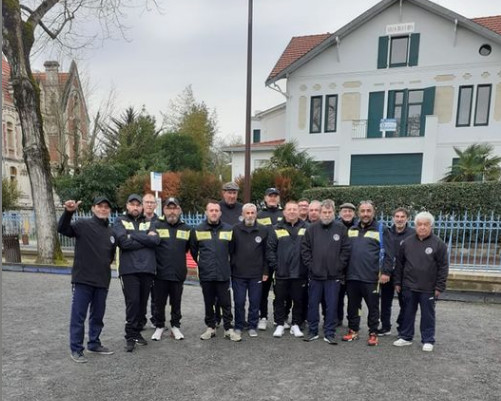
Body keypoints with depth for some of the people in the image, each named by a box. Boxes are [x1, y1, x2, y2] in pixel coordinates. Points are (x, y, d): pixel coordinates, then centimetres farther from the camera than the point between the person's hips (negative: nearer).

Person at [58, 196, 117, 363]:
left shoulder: (111, 232, 12)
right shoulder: (83, 224, -5)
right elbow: (62, 229, -21)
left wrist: (106, 265, 13)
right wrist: (68, 212, -35)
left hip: (102, 281, 6)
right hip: (83, 279, -5)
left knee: (98, 315, 16)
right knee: (78, 316, 2)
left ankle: (94, 344, 31)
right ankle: (76, 349, 15)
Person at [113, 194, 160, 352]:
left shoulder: (148, 223, 14)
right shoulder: (120, 222, 5)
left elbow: (156, 240, -6)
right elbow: (124, 242, -13)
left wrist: (133, 235, -10)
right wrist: (146, 239, -8)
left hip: (147, 269, 4)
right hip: (129, 269, -3)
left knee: (143, 303, 10)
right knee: (132, 302, -7)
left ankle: (137, 332, 25)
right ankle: (130, 336, 6)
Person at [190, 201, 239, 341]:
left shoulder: (228, 229, -1)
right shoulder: (198, 230, -1)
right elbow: (193, 249, 13)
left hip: (223, 274, 0)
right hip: (206, 274, 1)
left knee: (226, 303, 5)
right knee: (209, 303, 13)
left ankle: (228, 329, 17)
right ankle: (210, 327, 26)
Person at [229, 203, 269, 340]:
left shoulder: (263, 230, 1)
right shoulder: (235, 230, -2)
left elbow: (266, 253, 4)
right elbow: (230, 251, 1)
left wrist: (265, 271, 3)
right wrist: (230, 269, -1)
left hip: (256, 274, 1)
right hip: (238, 274, -1)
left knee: (255, 302, 9)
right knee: (239, 302, 7)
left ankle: (253, 326, 24)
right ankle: (238, 327, 23)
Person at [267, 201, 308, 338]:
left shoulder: (306, 228, 2)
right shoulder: (277, 229, 1)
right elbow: (270, 249, 1)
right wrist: (274, 265, -5)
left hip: (300, 272, 1)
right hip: (281, 273, 0)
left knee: (298, 300, 11)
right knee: (280, 300, 9)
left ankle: (296, 325, 26)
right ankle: (280, 325, 23)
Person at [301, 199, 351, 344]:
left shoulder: (341, 229, 1)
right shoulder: (312, 229, 4)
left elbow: (346, 250, -1)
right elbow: (305, 249, 4)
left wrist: (339, 266, -5)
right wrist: (310, 265, -3)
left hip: (334, 275, -1)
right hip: (315, 274, 1)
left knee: (332, 305, 6)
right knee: (313, 304, 10)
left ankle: (329, 333, 18)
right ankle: (313, 331, 24)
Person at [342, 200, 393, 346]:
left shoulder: (381, 230, -1)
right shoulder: (351, 230, 13)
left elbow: (387, 253, -4)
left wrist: (386, 272, -11)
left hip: (371, 277, -4)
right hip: (352, 276, 4)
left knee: (373, 307, 7)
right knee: (352, 306, 13)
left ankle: (373, 334, 20)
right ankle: (353, 331, 27)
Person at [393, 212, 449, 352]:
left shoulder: (438, 244, -5)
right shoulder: (407, 242, 3)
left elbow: (443, 267, -5)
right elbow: (399, 264, 7)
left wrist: (439, 287, -7)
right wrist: (398, 282, 6)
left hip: (428, 289, -3)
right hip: (409, 287, 3)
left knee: (428, 315, 9)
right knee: (408, 314, 13)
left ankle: (428, 340, 23)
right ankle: (406, 337, 26)